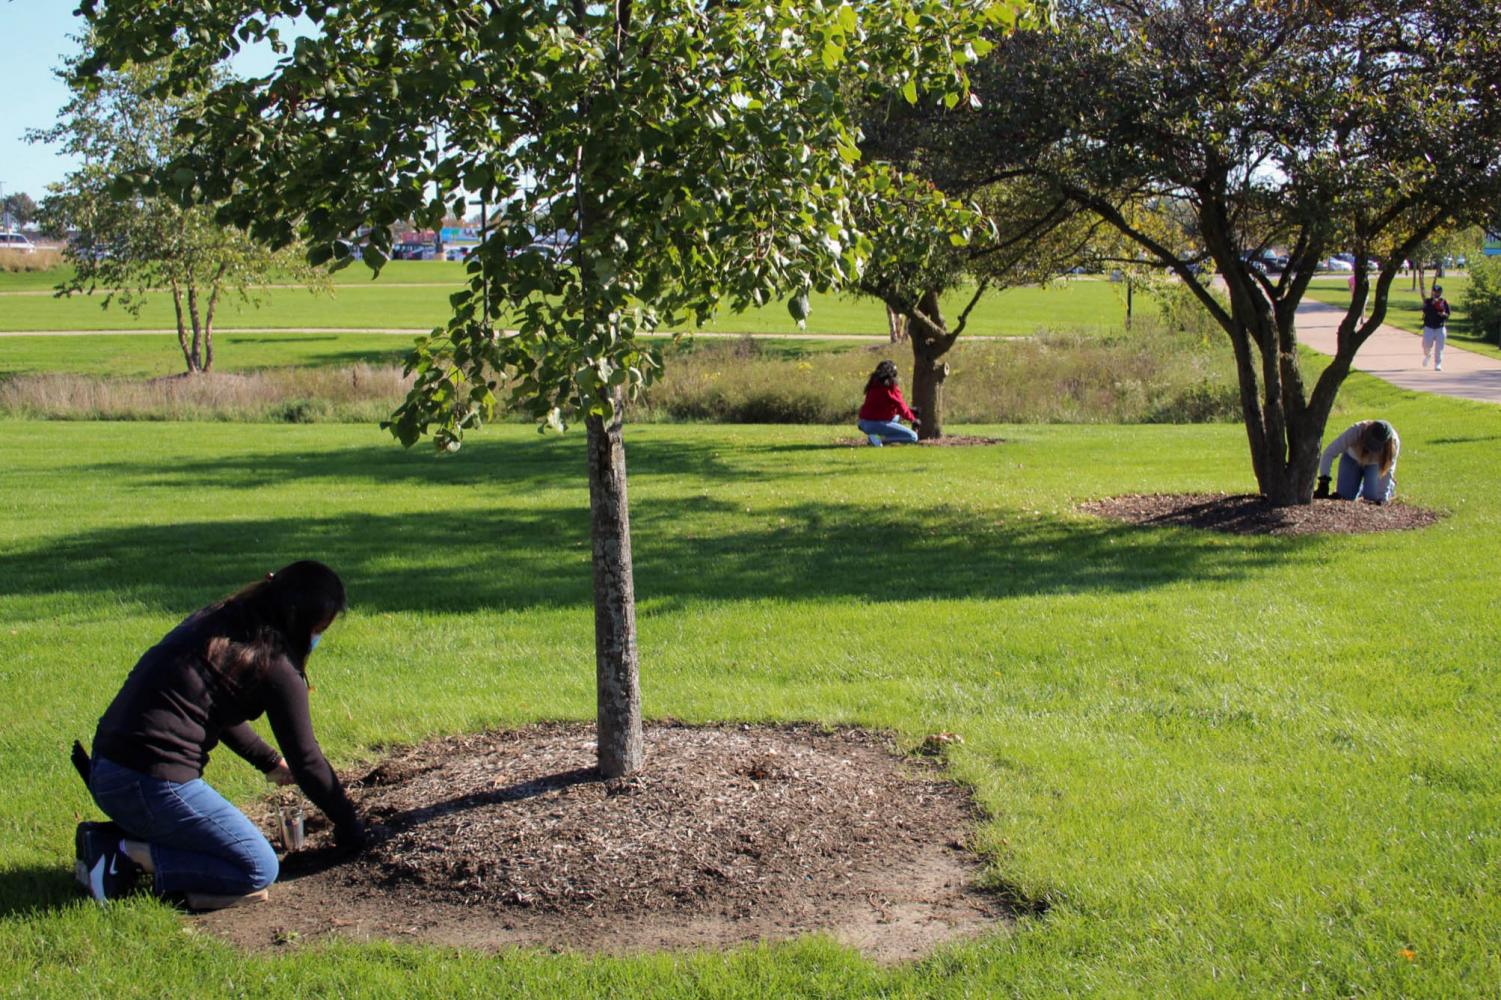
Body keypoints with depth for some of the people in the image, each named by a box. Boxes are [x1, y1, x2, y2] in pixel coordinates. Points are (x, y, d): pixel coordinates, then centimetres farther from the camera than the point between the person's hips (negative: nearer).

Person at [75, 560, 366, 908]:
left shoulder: (210, 620, 14)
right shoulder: (275, 665, -10)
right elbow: (306, 760, -2)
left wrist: (270, 762, 38)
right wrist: (350, 829, 12)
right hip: (153, 784, -9)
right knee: (260, 870, 0)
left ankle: (107, 839, 10)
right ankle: (127, 856, -9)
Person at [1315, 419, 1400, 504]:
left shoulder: (1394, 443, -36)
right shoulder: (1355, 431, -40)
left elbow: (1387, 471, -29)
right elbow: (1329, 453, -37)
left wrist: (1381, 498, -35)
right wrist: (1323, 482, -43)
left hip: (1374, 465, 0)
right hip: (1352, 458, 0)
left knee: (1371, 495, -17)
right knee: (1346, 495, -14)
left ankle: (1390, 484, 18)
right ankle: (1359, 488, 23)